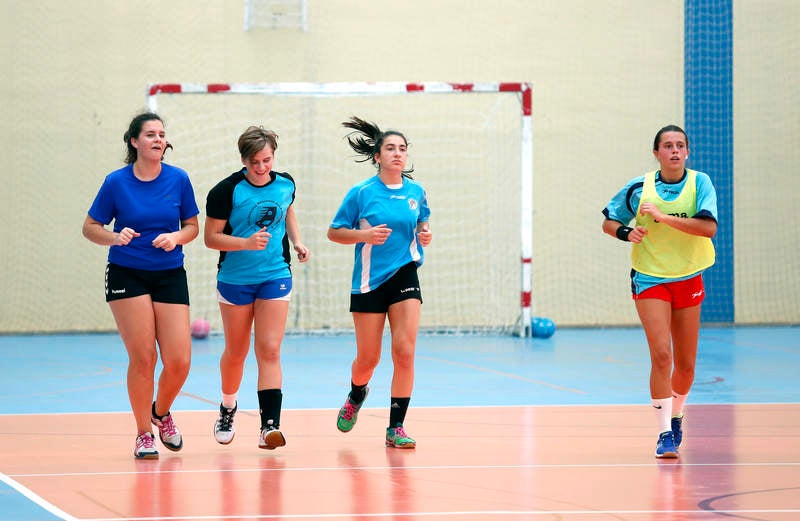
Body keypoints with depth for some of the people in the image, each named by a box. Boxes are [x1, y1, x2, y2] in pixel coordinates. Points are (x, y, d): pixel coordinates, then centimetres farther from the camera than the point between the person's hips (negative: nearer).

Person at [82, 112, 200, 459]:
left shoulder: (179, 180, 0)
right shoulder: (116, 182, -5)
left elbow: (192, 226, 9)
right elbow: (90, 227, 1)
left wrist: (176, 237, -12)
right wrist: (115, 237, -19)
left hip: (170, 275, 2)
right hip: (127, 275, -2)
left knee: (179, 361, -6)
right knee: (142, 357, -8)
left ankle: (161, 412, 26)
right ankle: (143, 434, 9)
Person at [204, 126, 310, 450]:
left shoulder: (285, 184, -1)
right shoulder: (227, 191, -14)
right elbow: (211, 237, -13)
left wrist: (297, 241, 6)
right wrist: (247, 243, -27)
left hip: (275, 277, 2)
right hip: (235, 280, -2)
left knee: (269, 351, -9)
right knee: (236, 351, 11)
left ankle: (270, 426, -16)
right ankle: (228, 408, 37)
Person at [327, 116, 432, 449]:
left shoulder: (416, 192, 3)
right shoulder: (362, 193, -7)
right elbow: (334, 232, -2)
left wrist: (424, 233, 1)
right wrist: (364, 235, -18)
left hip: (405, 275, 2)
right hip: (369, 281, -2)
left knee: (404, 351, -11)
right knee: (368, 358, 6)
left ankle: (396, 428, -4)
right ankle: (356, 396, 42)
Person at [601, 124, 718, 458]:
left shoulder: (699, 183, -6)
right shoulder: (639, 188, -4)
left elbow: (708, 227, -20)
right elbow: (609, 222, 8)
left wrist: (663, 217, -25)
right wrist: (627, 233, -14)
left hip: (688, 280, 2)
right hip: (649, 279, -1)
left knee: (685, 364, 7)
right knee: (661, 355, -16)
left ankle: (676, 415, 36)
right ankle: (665, 434, -12)